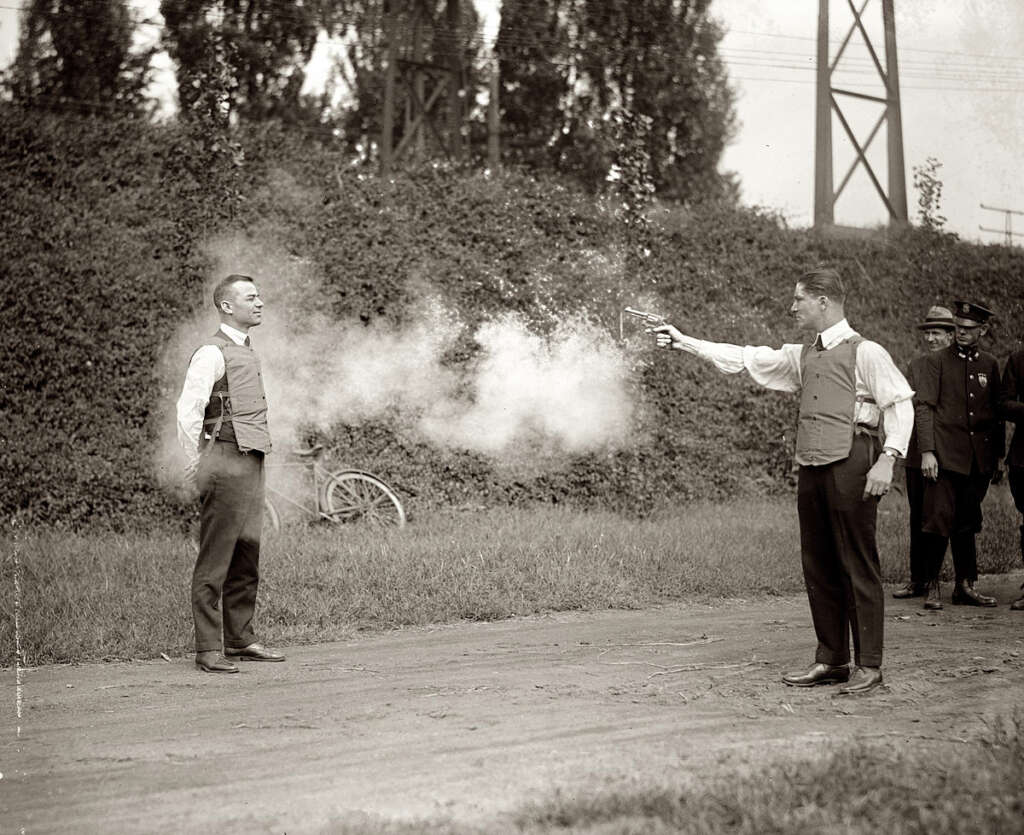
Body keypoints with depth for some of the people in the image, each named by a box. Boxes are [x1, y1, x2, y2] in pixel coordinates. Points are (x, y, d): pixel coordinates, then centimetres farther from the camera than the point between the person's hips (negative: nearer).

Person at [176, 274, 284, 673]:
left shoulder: (247, 352, 19)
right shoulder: (212, 353, -10)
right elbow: (188, 410, -16)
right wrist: (196, 464, -14)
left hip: (251, 462, 9)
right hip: (226, 462, -9)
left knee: (247, 556, 13)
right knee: (215, 561, -5)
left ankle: (240, 639, 21)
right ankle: (209, 650, -2)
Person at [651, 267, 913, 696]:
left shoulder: (865, 353, -4)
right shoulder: (801, 356, 18)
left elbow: (900, 404, -8)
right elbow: (744, 359, 19)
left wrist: (888, 459, -18)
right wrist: (684, 342, 16)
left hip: (851, 466, -7)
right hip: (812, 467, 7)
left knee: (857, 567, -4)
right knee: (817, 565, 9)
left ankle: (868, 665, 1)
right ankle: (831, 660, 17)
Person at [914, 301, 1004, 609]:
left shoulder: (990, 365, 12)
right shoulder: (937, 361, 1)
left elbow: (998, 413, 17)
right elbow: (923, 407, -4)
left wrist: (999, 455, 13)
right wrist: (927, 452, -12)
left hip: (979, 458, 3)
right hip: (945, 454, -3)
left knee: (967, 524, 8)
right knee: (939, 520, -8)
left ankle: (965, 586, 13)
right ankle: (932, 583, 5)